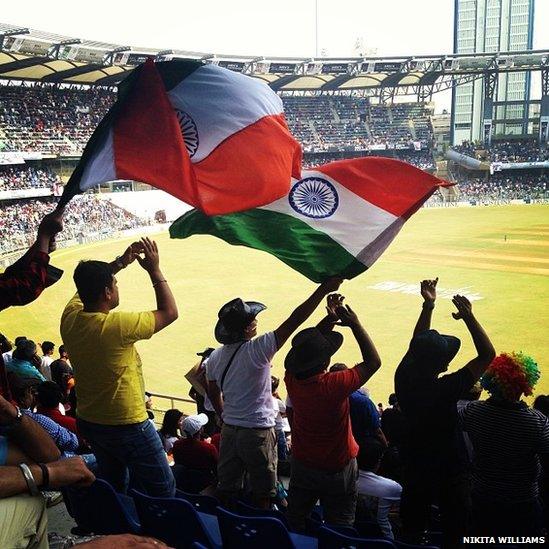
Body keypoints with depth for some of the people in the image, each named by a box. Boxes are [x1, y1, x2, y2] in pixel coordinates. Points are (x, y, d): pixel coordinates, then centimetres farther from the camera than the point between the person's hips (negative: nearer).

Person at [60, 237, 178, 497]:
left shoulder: (69, 318, -8)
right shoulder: (116, 326, -28)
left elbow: (87, 285, 14)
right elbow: (169, 312, -14)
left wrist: (120, 262, 9)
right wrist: (154, 269, -8)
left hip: (88, 423, 8)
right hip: (127, 425, -8)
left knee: (113, 488, 27)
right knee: (163, 493, 7)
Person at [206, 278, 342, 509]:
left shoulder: (215, 357, -1)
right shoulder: (257, 350, -20)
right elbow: (294, 320, -22)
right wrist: (324, 288, -21)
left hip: (229, 431, 6)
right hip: (258, 432, -6)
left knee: (226, 490, 16)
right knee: (261, 495, 9)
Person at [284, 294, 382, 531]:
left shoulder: (292, 378, -18)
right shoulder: (333, 386, -33)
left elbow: (307, 346, 1)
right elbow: (373, 362, -19)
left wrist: (330, 318, -8)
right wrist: (354, 323, -16)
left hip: (301, 464, 5)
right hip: (336, 468, -4)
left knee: (294, 524, 23)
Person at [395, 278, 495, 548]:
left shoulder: (404, 380, -18)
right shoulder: (445, 390, -32)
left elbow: (416, 345, 0)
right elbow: (487, 354, -26)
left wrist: (428, 306, -2)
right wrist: (468, 315, -25)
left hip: (415, 467, 5)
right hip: (450, 470, -5)